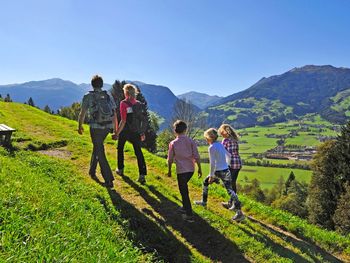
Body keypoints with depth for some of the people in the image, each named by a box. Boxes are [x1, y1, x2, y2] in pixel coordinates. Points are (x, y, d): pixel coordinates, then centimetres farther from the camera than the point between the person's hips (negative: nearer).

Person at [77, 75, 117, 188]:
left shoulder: (88, 96, -4)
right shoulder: (108, 95, 6)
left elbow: (82, 113, -3)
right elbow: (114, 114, 4)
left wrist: (80, 126, 13)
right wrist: (114, 128, 12)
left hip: (95, 127, -4)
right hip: (107, 126, 4)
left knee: (100, 152, 3)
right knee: (97, 147, 25)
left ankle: (109, 180, 1)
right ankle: (92, 171, 37)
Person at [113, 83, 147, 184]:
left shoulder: (123, 103, -14)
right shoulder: (138, 103, 1)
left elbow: (123, 121, -18)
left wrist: (116, 133, -13)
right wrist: (142, 133, 13)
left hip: (125, 130, -3)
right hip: (135, 131, 3)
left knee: (120, 148, 21)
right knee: (138, 152, 3)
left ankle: (120, 169, 34)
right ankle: (142, 175, -3)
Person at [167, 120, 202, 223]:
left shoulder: (173, 143, -6)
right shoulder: (191, 141, -3)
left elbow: (170, 159, -1)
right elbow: (196, 156, -5)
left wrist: (169, 170, 13)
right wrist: (199, 168, 5)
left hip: (181, 170, -4)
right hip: (191, 169, 4)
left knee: (184, 191, 3)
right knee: (184, 187, 26)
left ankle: (189, 215, 4)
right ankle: (185, 207, 36)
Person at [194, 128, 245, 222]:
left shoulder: (211, 147, -12)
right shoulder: (220, 144, 9)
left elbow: (212, 163, -14)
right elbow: (228, 155, 20)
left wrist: (211, 175, -8)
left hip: (218, 172, -6)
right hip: (226, 171, 6)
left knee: (206, 182, 20)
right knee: (230, 190, 2)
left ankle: (204, 202, 34)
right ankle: (239, 212, -5)